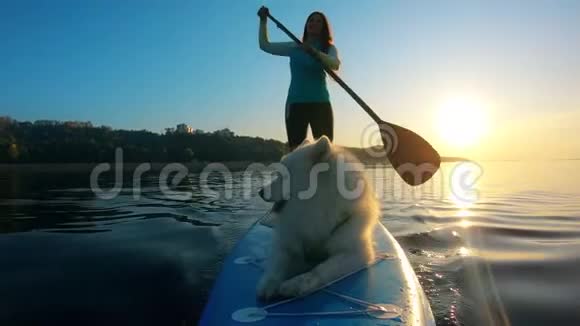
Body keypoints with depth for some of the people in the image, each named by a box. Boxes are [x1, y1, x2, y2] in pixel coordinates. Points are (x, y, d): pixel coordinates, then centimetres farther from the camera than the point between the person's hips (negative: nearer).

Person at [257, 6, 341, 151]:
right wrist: (263, 20, 11)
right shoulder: (294, 47, 14)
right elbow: (265, 45, 18)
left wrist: (314, 52, -31)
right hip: (295, 103, 2)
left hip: (320, 104, -1)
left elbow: (335, 64, -15)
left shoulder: (329, 48, 7)